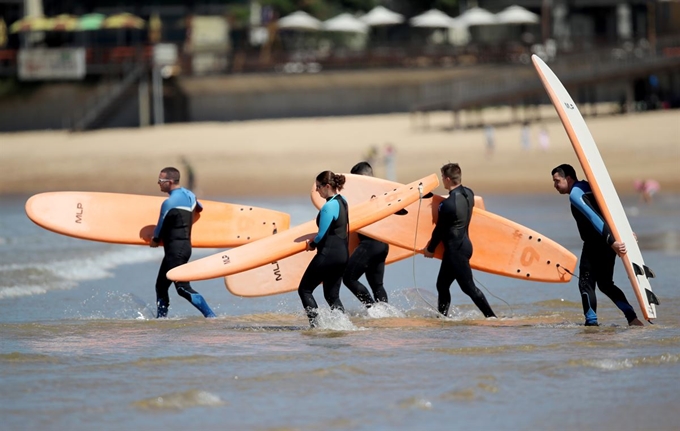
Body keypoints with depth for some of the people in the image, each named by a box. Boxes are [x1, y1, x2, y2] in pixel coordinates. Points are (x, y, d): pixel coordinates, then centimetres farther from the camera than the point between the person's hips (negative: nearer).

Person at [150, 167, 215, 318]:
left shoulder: (169, 203, -15)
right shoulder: (189, 195, 10)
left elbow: (160, 227, -4)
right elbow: (199, 208, 33)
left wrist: (155, 240, 15)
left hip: (175, 249, -10)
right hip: (186, 245, 10)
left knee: (182, 287, -10)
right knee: (161, 286, 11)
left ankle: (210, 315, -12)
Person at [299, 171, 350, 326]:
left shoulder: (328, 207, -18)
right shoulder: (342, 201, 10)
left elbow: (322, 235, -16)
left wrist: (313, 244, 3)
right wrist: (316, 240, 15)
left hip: (328, 254, -9)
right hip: (343, 254, 9)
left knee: (305, 289, 2)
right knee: (332, 295, 14)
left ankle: (315, 323, -7)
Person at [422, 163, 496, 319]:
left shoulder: (448, 204, -23)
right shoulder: (468, 194, 1)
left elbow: (440, 230, -13)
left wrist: (430, 249, 2)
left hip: (455, 249, -9)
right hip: (464, 243, 9)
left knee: (468, 287, -3)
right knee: (442, 284, 16)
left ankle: (491, 316, -2)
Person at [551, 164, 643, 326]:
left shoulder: (575, 195, -12)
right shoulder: (588, 187, 18)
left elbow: (595, 218, -23)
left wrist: (612, 241, -30)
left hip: (594, 245, -9)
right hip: (608, 245, 9)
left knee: (586, 283, -2)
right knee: (605, 284, 16)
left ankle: (591, 322, -6)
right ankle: (632, 317, 5)